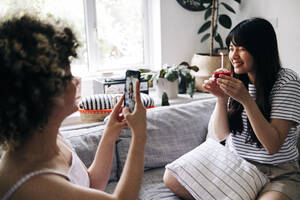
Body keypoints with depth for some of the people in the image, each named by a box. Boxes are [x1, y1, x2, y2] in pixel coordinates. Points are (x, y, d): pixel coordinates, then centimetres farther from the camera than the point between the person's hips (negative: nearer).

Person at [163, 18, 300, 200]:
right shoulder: (235, 79, 2)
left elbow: (273, 146, -20)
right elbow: (221, 134, 0)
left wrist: (246, 99, -27)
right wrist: (221, 98, -16)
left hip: (278, 173, -4)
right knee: (171, 178, -12)